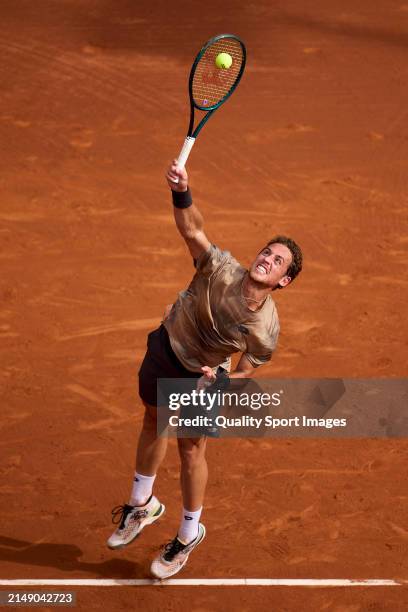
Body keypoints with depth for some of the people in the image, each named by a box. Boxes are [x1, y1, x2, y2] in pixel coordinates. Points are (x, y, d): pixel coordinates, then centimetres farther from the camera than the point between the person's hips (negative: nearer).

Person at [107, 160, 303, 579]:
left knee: (191, 451, 7)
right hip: (165, 348, 3)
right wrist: (182, 192, -56)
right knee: (153, 424, 22)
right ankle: (143, 505, 49)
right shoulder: (220, 268, -32)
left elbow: (245, 373, -15)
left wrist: (220, 380, -34)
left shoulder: (266, 329, -30)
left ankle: (188, 535, 34)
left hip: (201, 376, -3)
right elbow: (191, 229, -38)